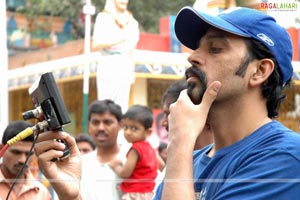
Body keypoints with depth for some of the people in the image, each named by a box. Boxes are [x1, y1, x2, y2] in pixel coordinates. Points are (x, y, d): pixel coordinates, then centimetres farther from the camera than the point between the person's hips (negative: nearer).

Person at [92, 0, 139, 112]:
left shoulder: (131, 21, 16)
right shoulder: (104, 17, 2)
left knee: (122, 107, 0)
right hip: (108, 66, -4)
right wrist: (117, 39, -19)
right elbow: (95, 45, -7)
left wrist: (132, 70, 13)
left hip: (125, 66, 5)